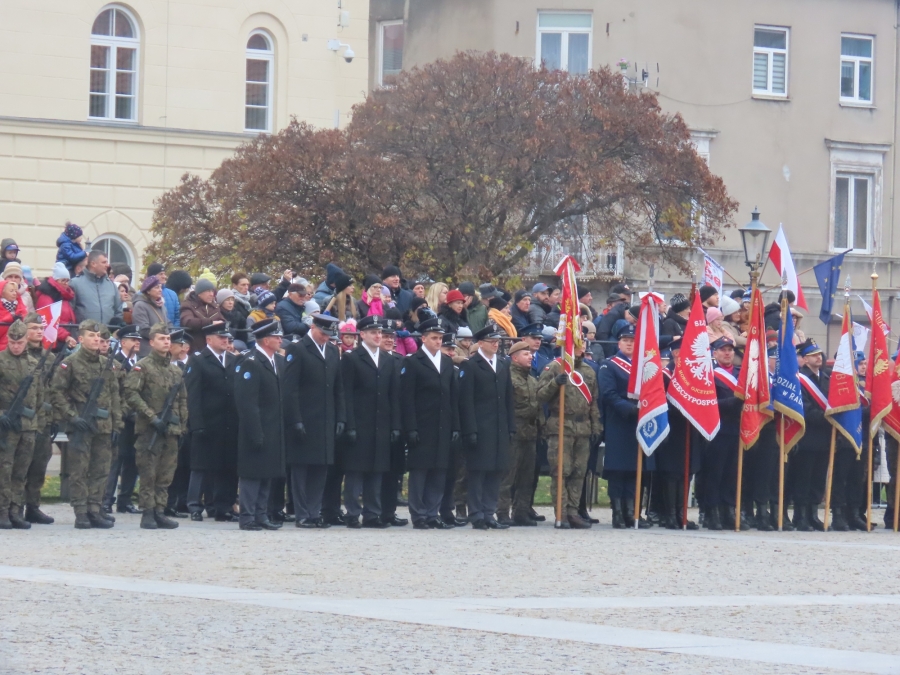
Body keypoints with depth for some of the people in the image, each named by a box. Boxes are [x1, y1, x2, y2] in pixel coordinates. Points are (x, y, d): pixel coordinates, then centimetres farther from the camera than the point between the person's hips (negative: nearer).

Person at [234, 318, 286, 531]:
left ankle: (261, 516, 16)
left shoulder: (279, 361, 12)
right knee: (252, 474, -3)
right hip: (257, 428, -8)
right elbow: (247, 402, -18)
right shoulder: (250, 363, -14)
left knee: (267, 474, 11)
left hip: (274, 429, 8)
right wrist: (255, 432, -21)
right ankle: (247, 518, 1)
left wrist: (284, 426, 10)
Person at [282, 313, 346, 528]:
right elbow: (289, 388, -10)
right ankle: (302, 515, 1)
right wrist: (295, 420, -15)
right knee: (301, 468, -1)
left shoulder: (333, 352, 14)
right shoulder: (297, 350, -6)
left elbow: (338, 389, 17)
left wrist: (340, 418, 8)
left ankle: (315, 513, 11)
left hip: (326, 422, 6)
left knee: (321, 468, 6)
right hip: (304, 421, -6)